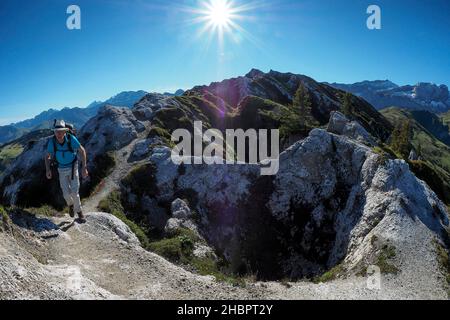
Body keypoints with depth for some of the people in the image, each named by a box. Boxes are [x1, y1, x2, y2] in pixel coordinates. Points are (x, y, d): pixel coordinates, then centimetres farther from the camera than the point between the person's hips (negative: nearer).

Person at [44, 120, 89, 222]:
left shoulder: (71, 139, -26)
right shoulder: (52, 141, -20)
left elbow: (82, 151, -14)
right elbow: (47, 156, -3)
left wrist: (84, 168, -19)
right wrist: (48, 170, -17)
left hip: (73, 167, -2)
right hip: (62, 169, 2)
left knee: (74, 192, -9)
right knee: (66, 193, 0)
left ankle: (79, 212, 12)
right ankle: (71, 204, 35)